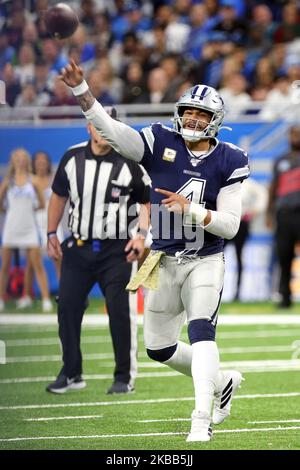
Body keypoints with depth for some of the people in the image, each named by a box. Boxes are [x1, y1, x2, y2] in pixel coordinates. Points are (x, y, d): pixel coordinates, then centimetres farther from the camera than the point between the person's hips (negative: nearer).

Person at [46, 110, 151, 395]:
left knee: (120, 312, -5)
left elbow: (148, 202, 0)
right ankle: (71, 374, 14)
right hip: (78, 247, 4)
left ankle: (125, 377, 7)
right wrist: (52, 234, 11)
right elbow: (59, 196, 15)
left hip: (116, 250, -3)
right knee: (67, 308, 2)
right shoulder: (72, 158, 3)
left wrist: (142, 235, -14)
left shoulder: (129, 163, -8)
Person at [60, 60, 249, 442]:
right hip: (164, 263, 4)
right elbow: (110, 129, -15)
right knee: (158, 348, 12)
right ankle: (221, 383, 36)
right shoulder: (162, 144, -3)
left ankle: (202, 420, -28)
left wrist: (191, 209, -25)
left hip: (204, 263, -4)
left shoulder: (227, 162, -7)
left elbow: (230, 225, -10)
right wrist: (81, 89, -29)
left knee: (201, 331, -26)